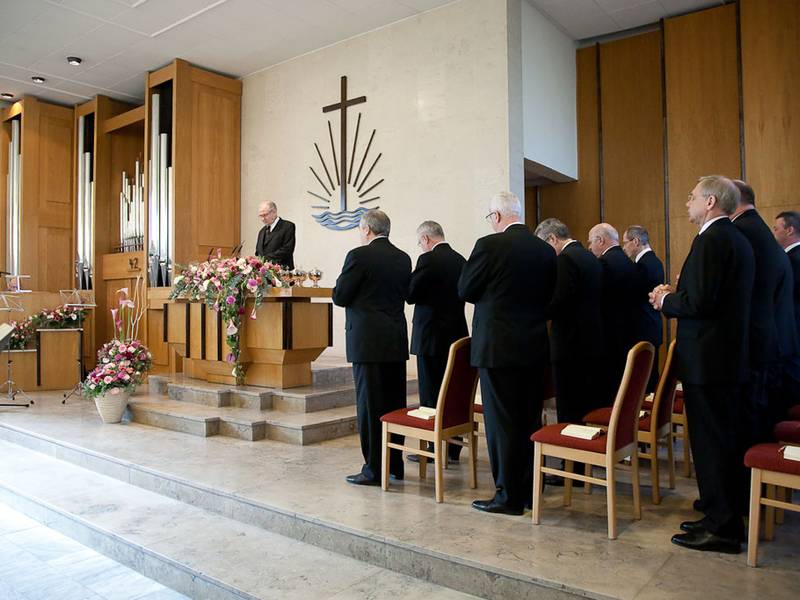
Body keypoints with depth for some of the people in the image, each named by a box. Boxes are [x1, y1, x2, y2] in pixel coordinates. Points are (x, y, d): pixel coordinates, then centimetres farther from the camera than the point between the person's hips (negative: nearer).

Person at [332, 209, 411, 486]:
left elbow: (340, 297, -9)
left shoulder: (359, 256, -11)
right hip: (397, 340, 6)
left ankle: (374, 470, 6)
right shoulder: (403, 258, 8)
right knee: (395, 403, 13)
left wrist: (342, 281, 10)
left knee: (369, 404, 0)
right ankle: (395, 464, 23)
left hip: (368, 340, -6)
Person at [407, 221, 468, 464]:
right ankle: (452, 448, 21)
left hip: (432, 336, -7)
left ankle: (434, 449, 9)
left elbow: (411, 295, -13)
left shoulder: (428, 259, -13)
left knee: (431, 396, 2)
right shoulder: (460, 260, 9)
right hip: (456, 334, 7)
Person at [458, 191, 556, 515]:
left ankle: (509, 496, 10)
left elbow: (465, 290, -5)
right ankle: (530, 489, 26)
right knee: (530, 420, 15)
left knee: (501, 422, 2)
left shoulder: (489, 245, -12)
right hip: (535, 346, 7)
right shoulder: (546, 250, 5)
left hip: (497, 346, -6)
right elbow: (547, 295, 13)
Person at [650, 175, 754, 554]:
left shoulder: (711, 239, -16)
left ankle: (722, 529, 8)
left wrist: (665, 302, -5)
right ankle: (724, 518, 28)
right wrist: (676, 295, 12)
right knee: (724, 441, 16)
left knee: (711, 443, -2)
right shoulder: (737, 239, 15)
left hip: (707, 359, -10)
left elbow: (699, 302, -23)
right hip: (730, 354, 10)